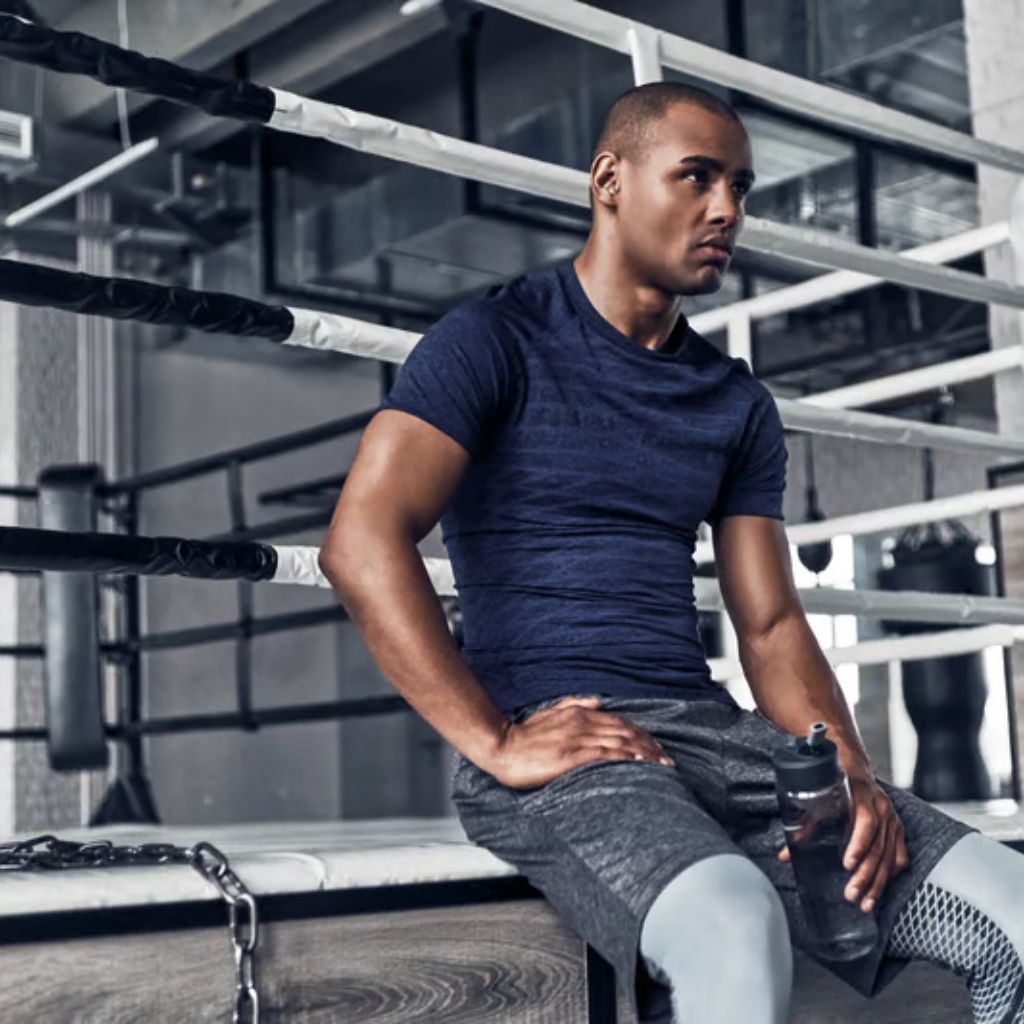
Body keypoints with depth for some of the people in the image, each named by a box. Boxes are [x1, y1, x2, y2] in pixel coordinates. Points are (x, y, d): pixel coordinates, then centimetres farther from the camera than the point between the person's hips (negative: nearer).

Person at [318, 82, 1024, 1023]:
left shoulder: (739, 405, 19)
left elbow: (771, 623, 14)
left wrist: (852, 777, -5)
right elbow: (363, 542, -12)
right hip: (554, 741, -5)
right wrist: (496, 744, -18)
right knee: (732, 925, -37)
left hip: (716, 733, 6)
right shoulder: (494, 342, 1)